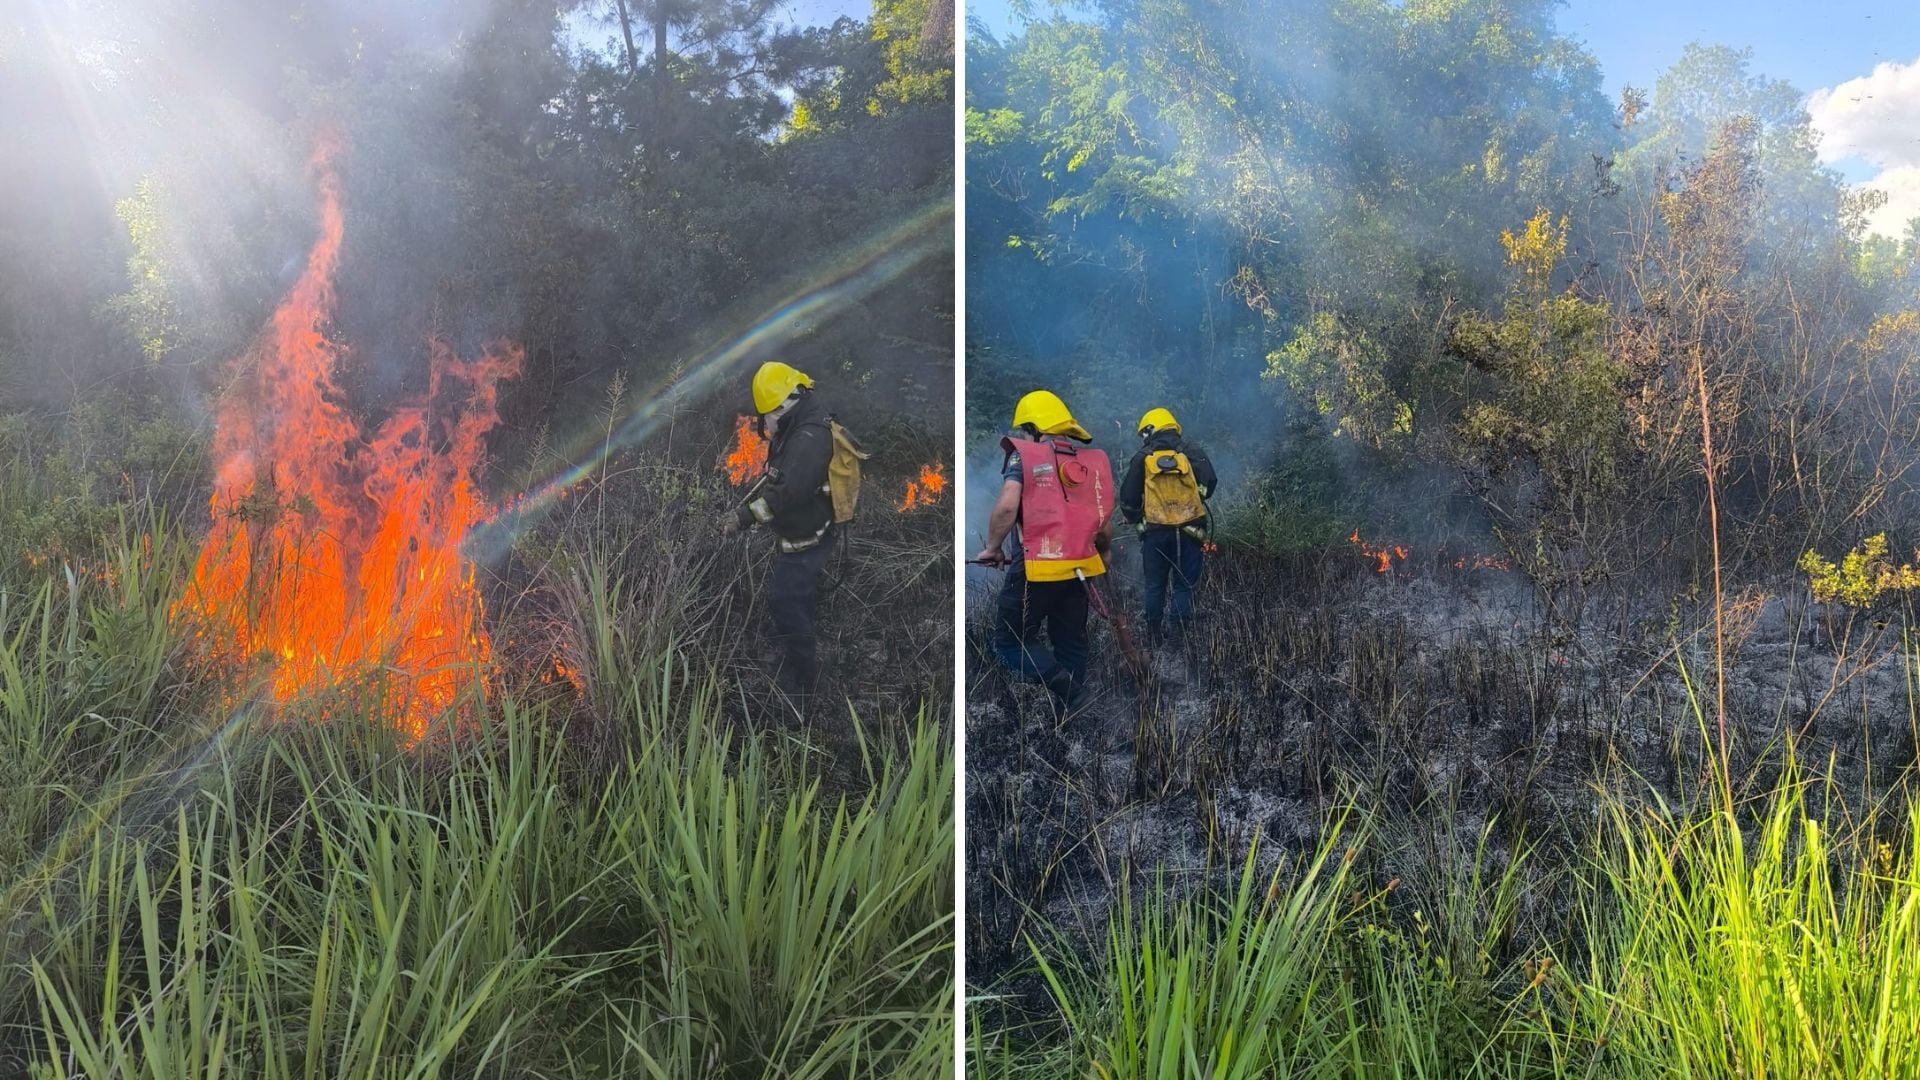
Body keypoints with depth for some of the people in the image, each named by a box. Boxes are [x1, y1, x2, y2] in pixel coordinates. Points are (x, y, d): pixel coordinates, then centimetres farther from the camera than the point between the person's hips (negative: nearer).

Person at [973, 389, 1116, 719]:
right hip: (1078, 569, 6)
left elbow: (1007, 507, -17)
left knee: (1011, 642, 4)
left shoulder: (1025, 457, -3)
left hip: (1036, 570, -6)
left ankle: (1072, 692, -8)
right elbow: (1105, 523, 14)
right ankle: (1069, 715, 19)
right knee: (1070, 644, 16)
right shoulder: (1093, 462, 12)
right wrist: (1102, 554, 32)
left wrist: (992, 548, -2)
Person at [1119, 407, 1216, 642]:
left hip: (1156, 529, 0)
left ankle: (1153, 633, 13)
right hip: (1189, 529, 0)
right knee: (1185, 583, 8)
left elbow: (1128, 497, 4)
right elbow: (1208, 483, -2)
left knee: (1155, 584, 12)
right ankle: (1180, 632, 3)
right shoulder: (1191, 452, 7)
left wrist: (1136, 520, 21)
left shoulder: (1142, 457, 5)